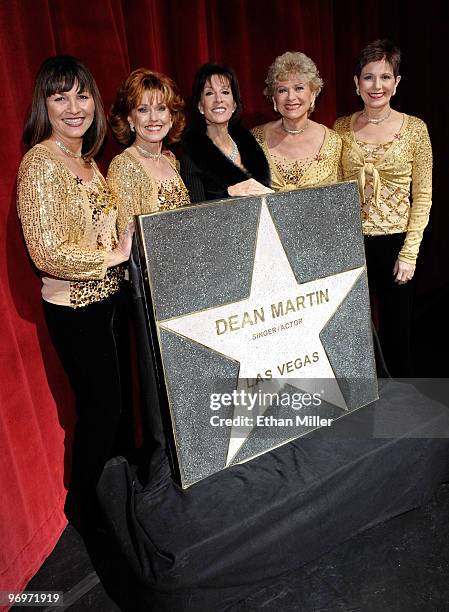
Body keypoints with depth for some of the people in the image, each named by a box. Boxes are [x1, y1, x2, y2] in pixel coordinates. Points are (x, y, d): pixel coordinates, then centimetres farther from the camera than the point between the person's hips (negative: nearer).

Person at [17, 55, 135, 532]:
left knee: (121, 397, 22)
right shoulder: (41, 162, -18)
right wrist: (116, 254, -15)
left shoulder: (86, 159, 9)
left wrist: (127, 241, 4)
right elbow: (50, 252, -24)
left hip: (109, 299, 9)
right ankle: (82, 507, 33)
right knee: (100, 408, 6)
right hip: (73, 309, -9)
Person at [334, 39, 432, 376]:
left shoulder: (415, 128, -3)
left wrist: (410, 252, -8)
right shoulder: (341, 128, 3)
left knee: (396, 329, 10)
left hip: (395, 242, -1)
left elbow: (423, 195, -3)